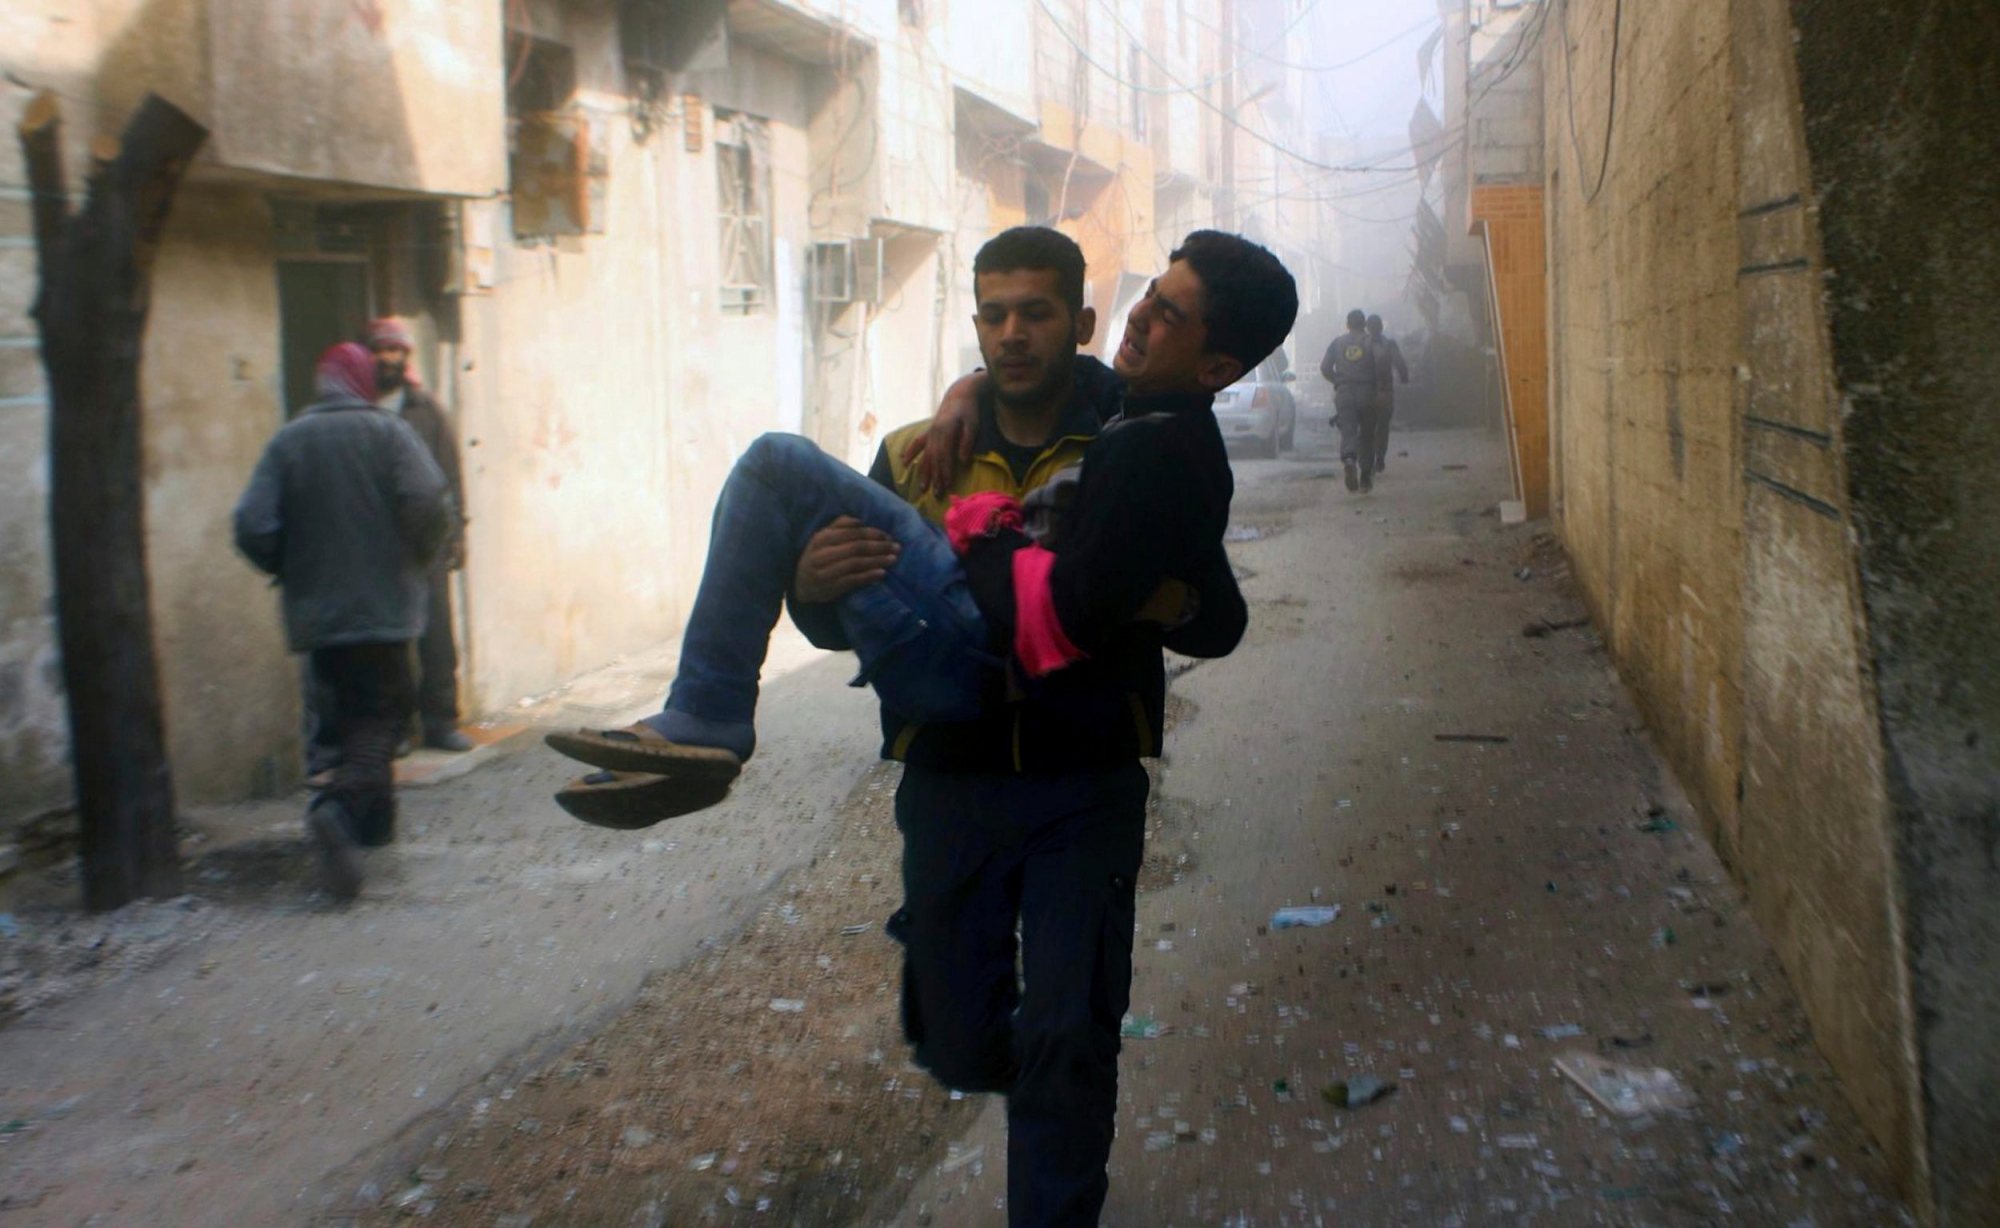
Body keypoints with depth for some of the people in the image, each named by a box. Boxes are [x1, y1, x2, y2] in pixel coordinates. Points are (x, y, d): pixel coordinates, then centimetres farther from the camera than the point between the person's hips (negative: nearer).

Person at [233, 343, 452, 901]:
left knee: (353, 713, 19)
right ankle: (341, 808, -25)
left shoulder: (287, 441, 2)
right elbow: (428, 505, -17)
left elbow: (253, 527, -6)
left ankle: (375, 818, 22)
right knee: (382, 715, -1)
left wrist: (293, 571, 11)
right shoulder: (388, 432, -5)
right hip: (382, 605, -3)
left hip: (316, 612, 3)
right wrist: (418, 557, 2)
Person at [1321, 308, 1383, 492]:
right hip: (1367, 392, -1)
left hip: (1344, 392, 1)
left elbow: (1325, 368, 3)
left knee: (1347, 431, -5)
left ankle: (1349, 459, -37)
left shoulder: (1337, 342, 10)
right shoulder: (1371, 342, 3)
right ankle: (1365, 477, 11)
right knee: (1367, 434, 9)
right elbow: (1380, 361, -13)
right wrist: (1379, 384, 0)